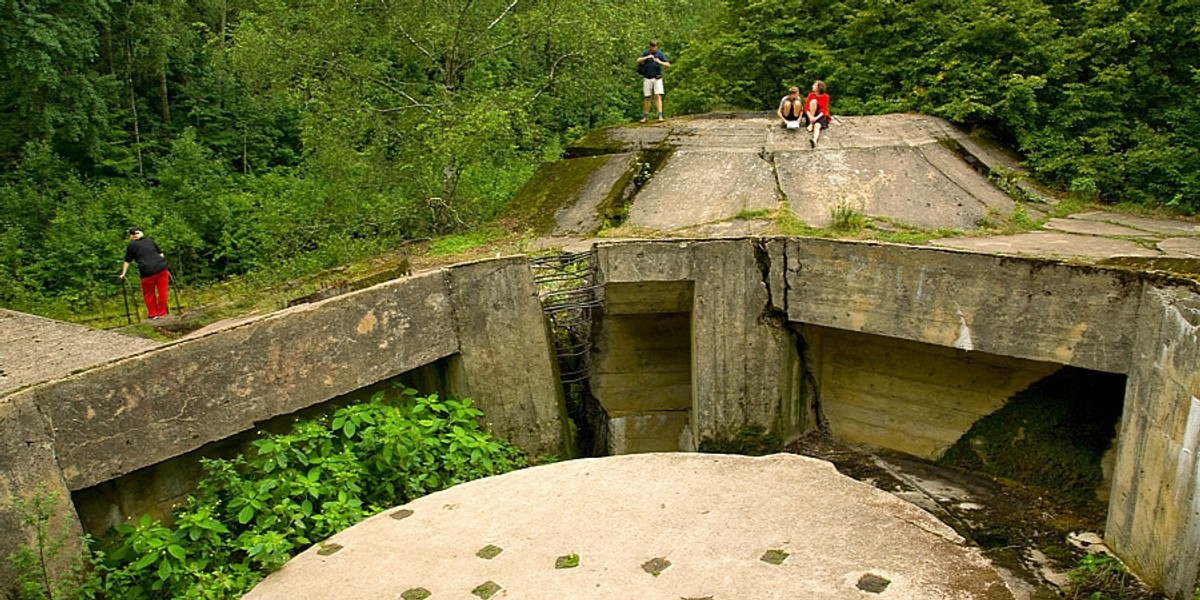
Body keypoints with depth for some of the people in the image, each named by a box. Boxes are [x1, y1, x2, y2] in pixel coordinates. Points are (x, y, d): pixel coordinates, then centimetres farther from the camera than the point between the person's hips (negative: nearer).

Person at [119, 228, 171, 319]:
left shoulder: (131, 245, 8)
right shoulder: (150, 241, 19)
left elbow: (127, 261, 12)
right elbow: (160, 254, 23)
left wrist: (123, 274, 21)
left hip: (147, 272, -3)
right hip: (162, 268, 3)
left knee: (149, 294, 13)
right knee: (162, 292, 10)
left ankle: (153, 314, 19)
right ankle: (162, 313, 16)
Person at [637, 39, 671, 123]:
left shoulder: (660, 54, 4)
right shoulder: (646, 53, 6)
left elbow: (668, 65, 1)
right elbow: (638, 60, -8)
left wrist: (659, 62, -16)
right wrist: (647, 57, -22)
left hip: (657, 78, -1)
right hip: (647, 78, 1)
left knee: (658, 96, -12)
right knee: (646, 97, 5)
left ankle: (660, 116, -16)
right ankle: (645, 117, 14)